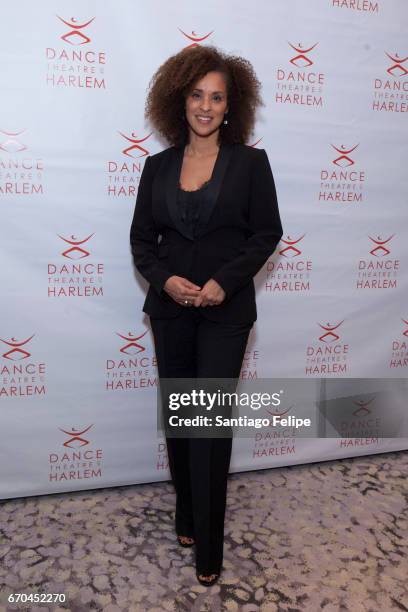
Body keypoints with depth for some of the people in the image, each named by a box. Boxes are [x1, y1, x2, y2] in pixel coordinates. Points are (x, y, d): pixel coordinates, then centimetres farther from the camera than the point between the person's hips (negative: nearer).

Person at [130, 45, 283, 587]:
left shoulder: (250, 162, 0)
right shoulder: (158, 166, 7)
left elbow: (267, 233, -3)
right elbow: (142, 238, 7)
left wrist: (224, 281, -15)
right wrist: (164, 278, -12)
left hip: (226, 311, -3)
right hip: (170, 308, 4)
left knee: (210, 424, -2)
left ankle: (208, 549, 15)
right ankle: (186, 516, 34)